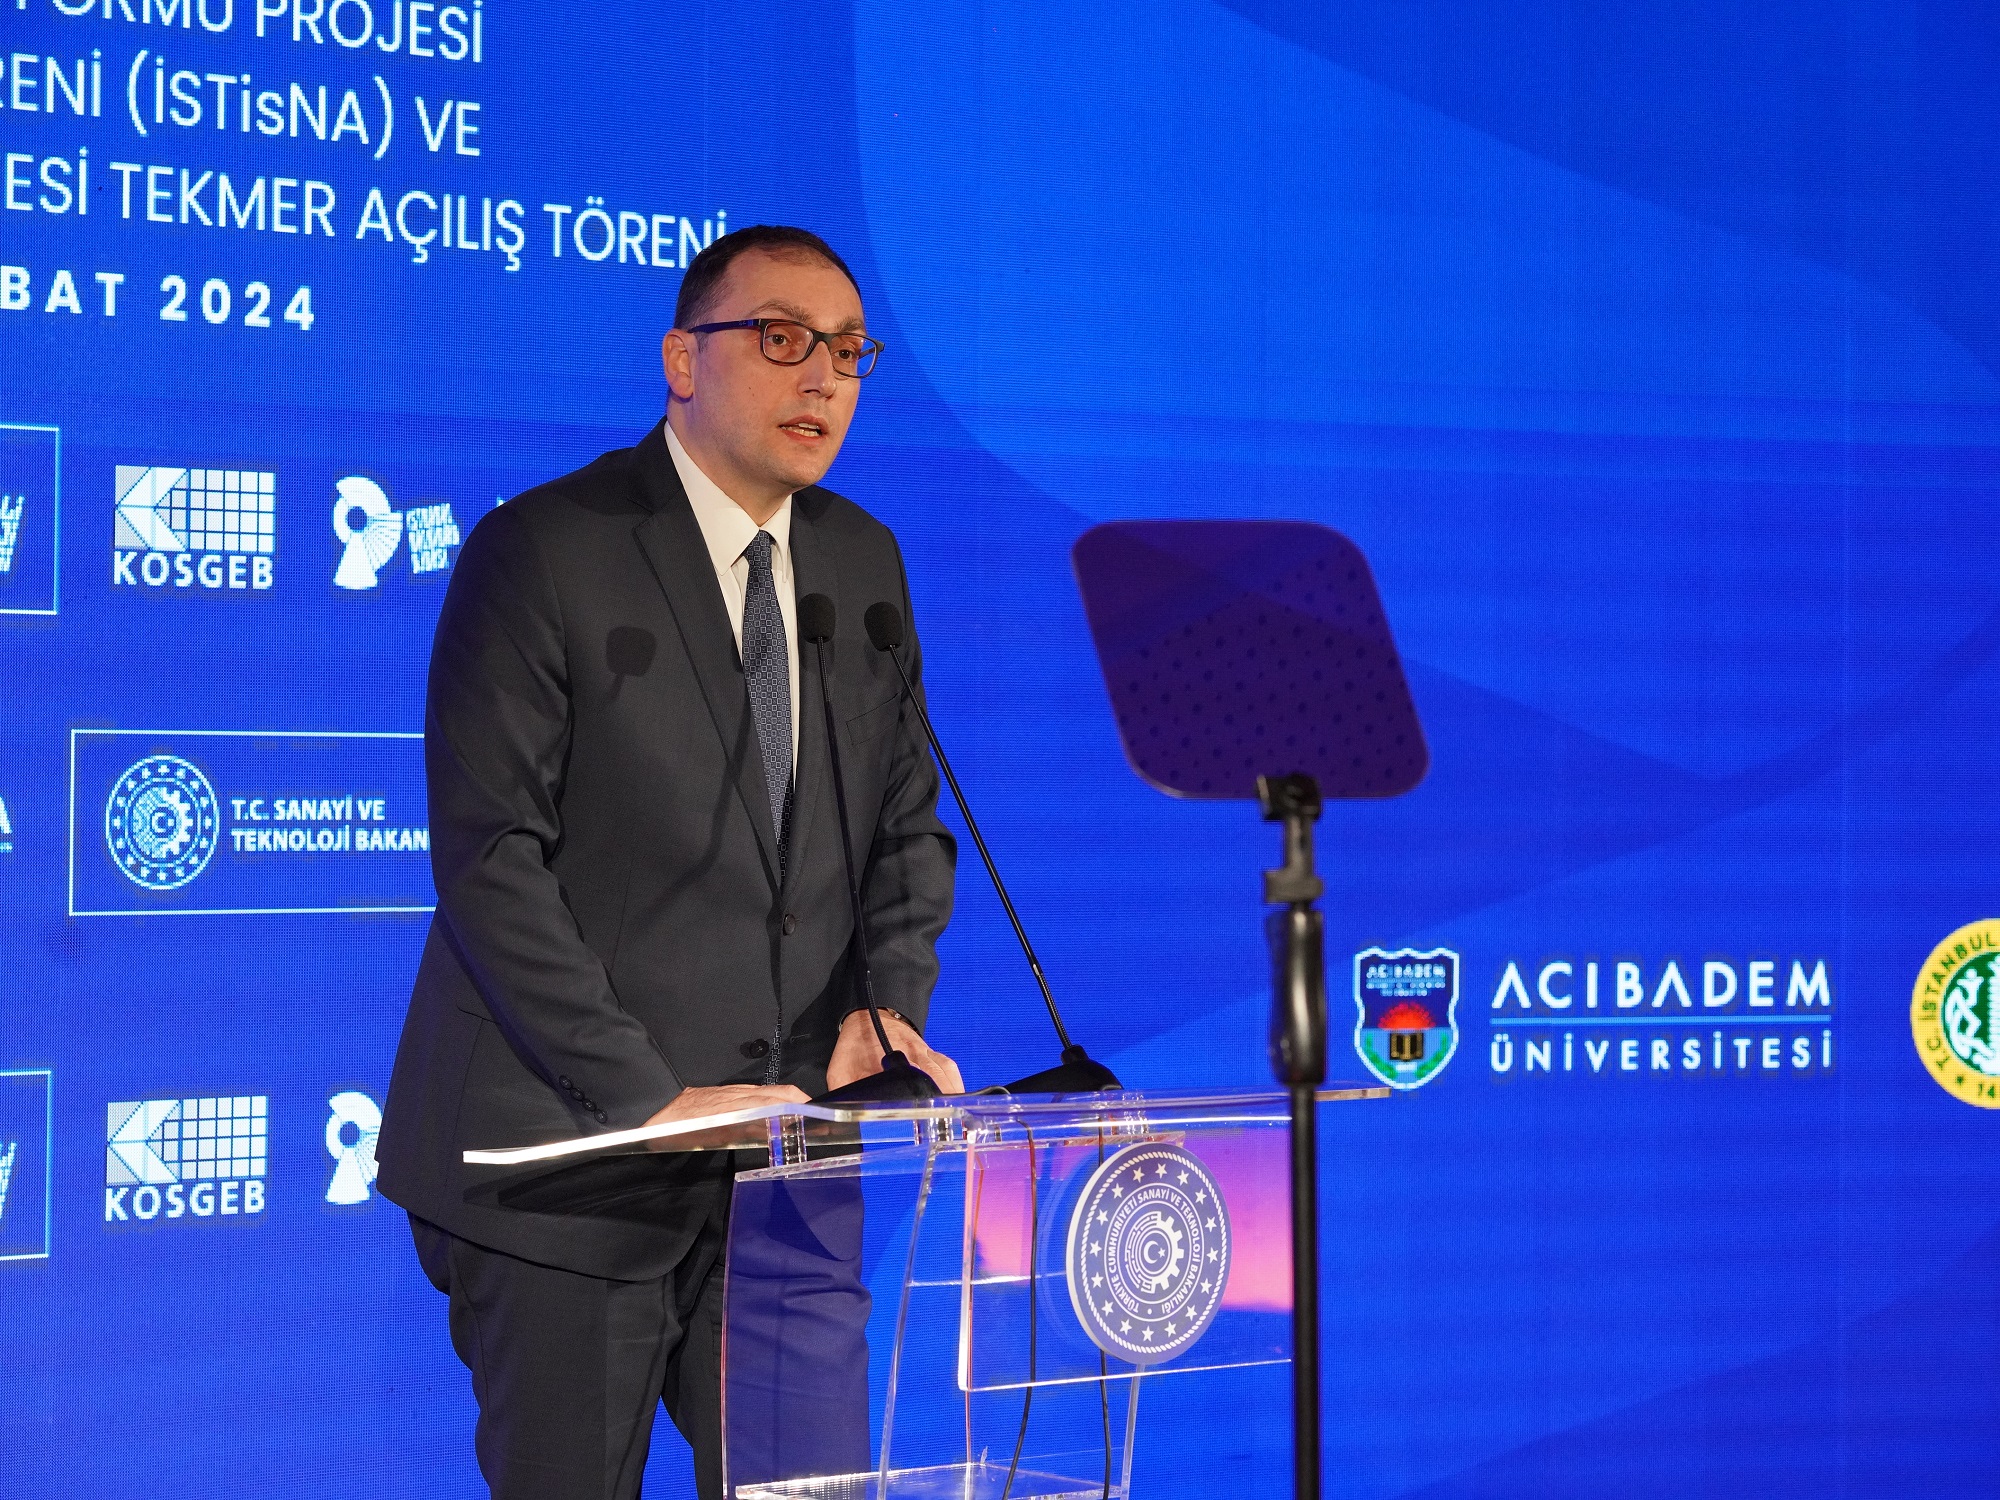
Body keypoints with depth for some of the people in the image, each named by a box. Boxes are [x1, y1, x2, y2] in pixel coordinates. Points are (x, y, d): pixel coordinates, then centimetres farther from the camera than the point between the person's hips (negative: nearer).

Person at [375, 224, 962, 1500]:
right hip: (572, 1156, -5)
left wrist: (889, 1005, -4)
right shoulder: (542, 554, -8)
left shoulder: (863, 561, 11)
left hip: (778, 1148, 5)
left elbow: (908, 823, 16)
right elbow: (488, 859, -14)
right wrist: (647, 1096, -20)